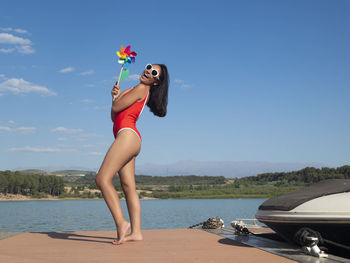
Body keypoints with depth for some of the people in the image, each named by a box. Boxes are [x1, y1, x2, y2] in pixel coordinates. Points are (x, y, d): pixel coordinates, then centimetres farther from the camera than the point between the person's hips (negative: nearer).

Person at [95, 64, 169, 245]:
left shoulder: (141, 89, -2)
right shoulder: (135, 90, 26)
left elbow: (116, 108, -8)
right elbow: (114, 117, 22)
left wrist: (117, 96, 13)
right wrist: (115, 96, 9)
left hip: (127, 135, -10)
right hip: (128, 139, 10)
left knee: (102, 179, -16)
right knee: (129, 187, 3)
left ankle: (121, 223, -19)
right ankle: (136, 232, 2)